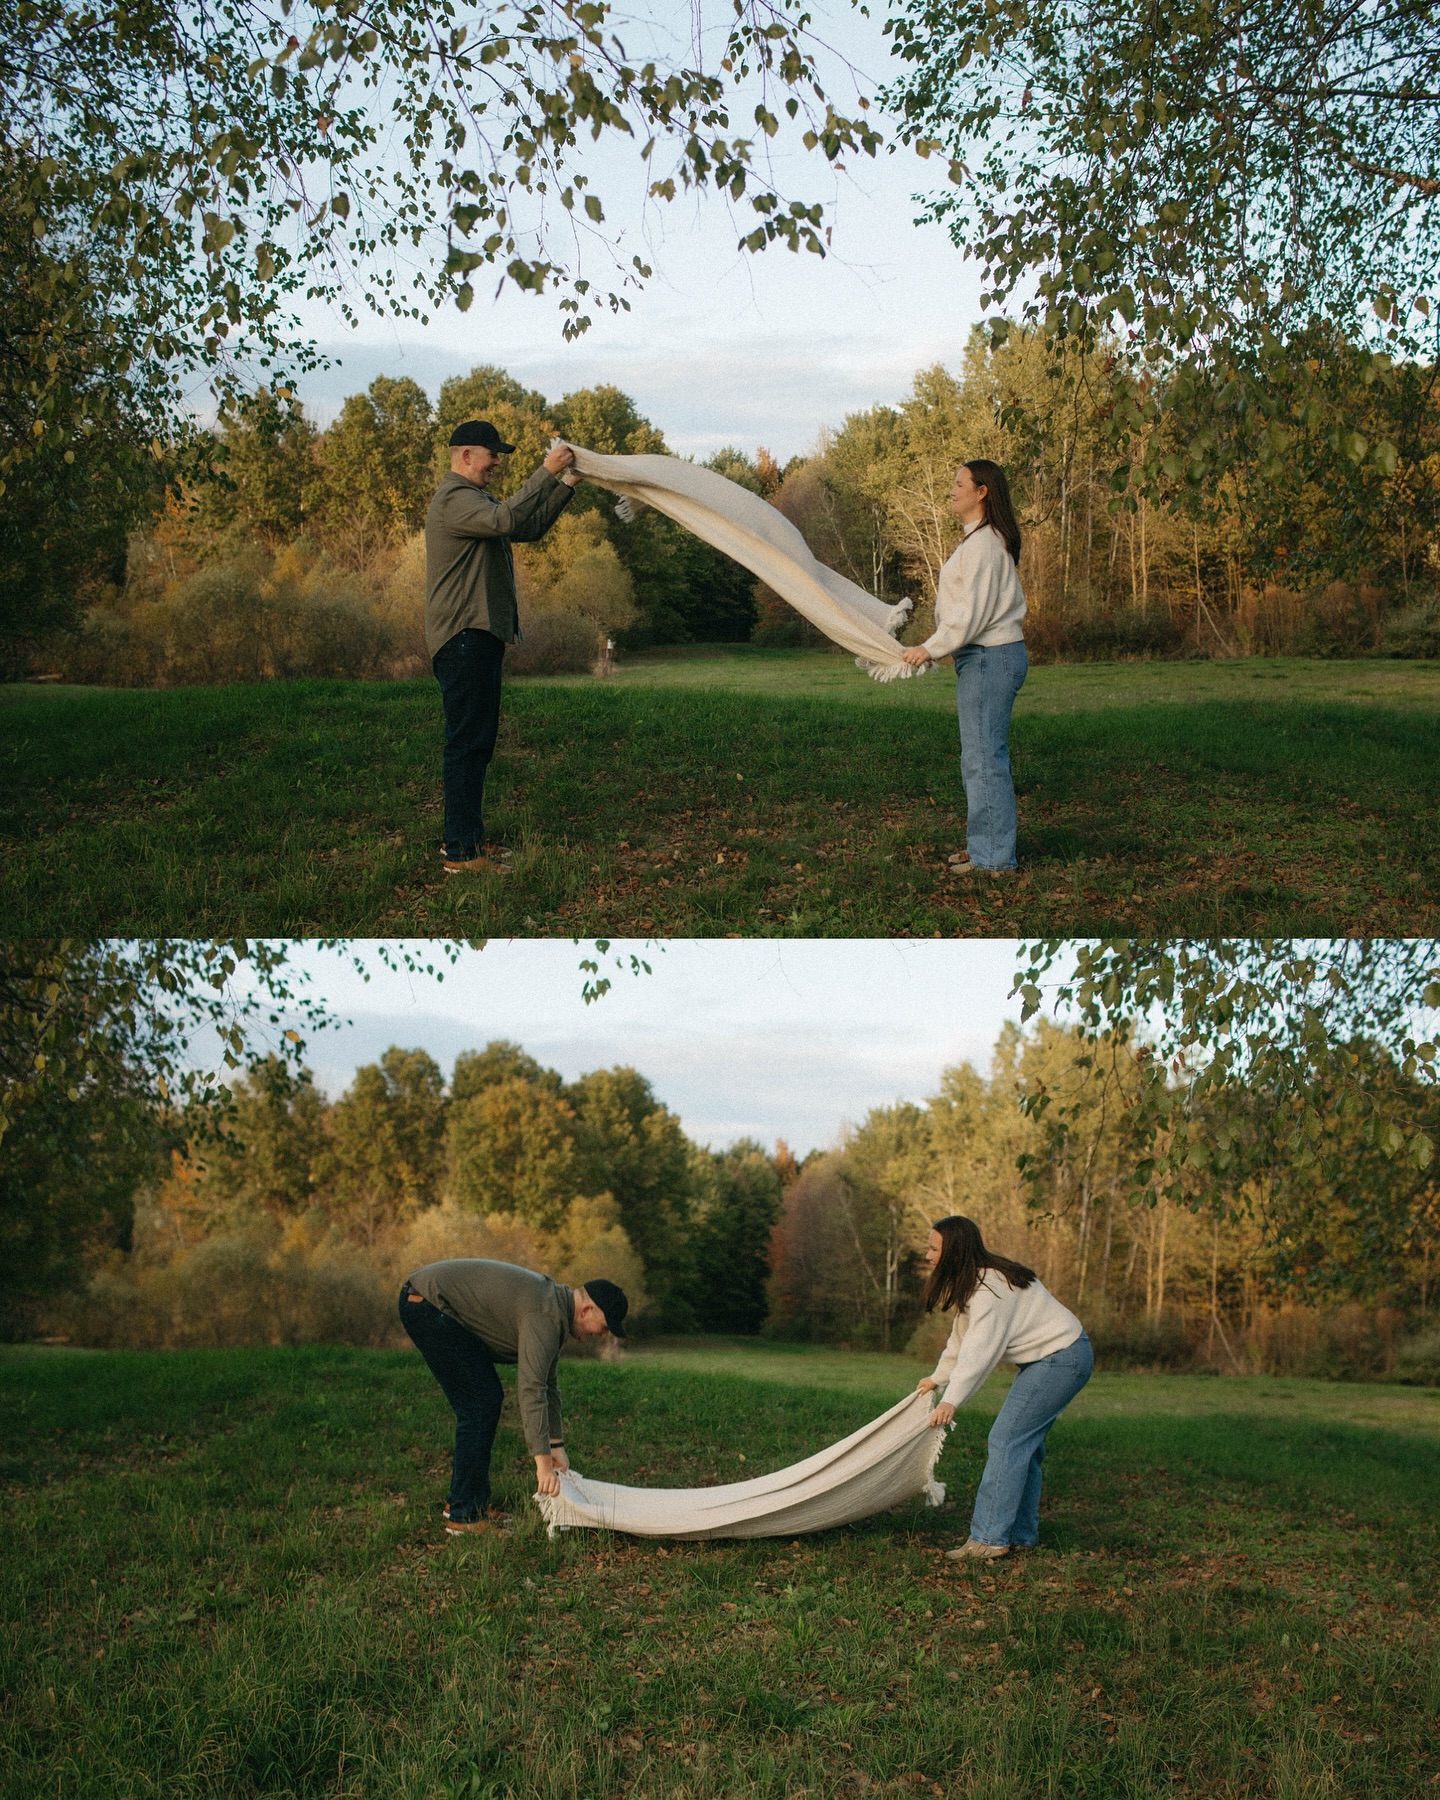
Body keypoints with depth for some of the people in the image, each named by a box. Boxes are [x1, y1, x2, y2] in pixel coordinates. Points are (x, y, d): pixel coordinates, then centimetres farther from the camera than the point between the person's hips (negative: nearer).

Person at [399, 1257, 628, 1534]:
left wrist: (556, 1446, 19)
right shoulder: (545, 1315, -21)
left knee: (488, 1399, 13)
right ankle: (464, 1516, -4)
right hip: (427, 1304, -11)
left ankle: (461, 1500, 22)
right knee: (480, 1403, -9)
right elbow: (530, 1388, -27)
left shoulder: (554, 1304, 11)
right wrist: (543, 1460, -27)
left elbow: (546, 1382, 19)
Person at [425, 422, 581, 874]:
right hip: (463, 638, -11)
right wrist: (547, 472, -26)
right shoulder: (454, 499, -12)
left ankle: (469, 837, 20)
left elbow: (527, 529, 21)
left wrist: (566, 485, 12)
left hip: (481, 637, 11)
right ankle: (460, 852, -11)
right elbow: (507, 519, -30)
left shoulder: (473, 498, 22)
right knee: (466, 743, -11)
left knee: (478, 743, 14)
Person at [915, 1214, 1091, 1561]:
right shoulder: (973, 1281, 8)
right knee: (1024, 1443, 12)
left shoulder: (991, 1287, -24)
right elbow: (962, 1337, 17)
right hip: (1047, 1359, 11)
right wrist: (938, 1378, 16)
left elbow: (980, 1348, -32)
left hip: (1062, 1359, -11)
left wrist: (952, 1400, -37)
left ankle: (989, 1538, -13)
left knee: (1006, 1440, -13)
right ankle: (1020, 1535, 18)